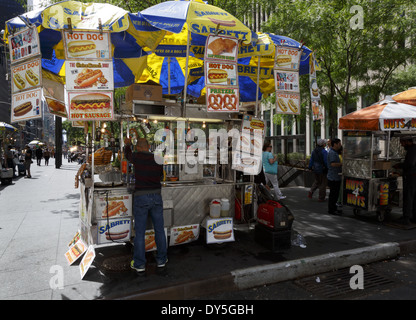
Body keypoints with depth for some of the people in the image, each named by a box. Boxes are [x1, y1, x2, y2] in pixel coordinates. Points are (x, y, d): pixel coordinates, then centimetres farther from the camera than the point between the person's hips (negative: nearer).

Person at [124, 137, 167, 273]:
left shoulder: (137, 157, -6)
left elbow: (128, 154, 17)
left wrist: (128, 144, 37)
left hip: (141, 197, -3)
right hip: (156, 197, 3)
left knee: (140, 232, 7)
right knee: (159, 230, 12)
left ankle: (139, 264, 15)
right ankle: (161, 259, 23)